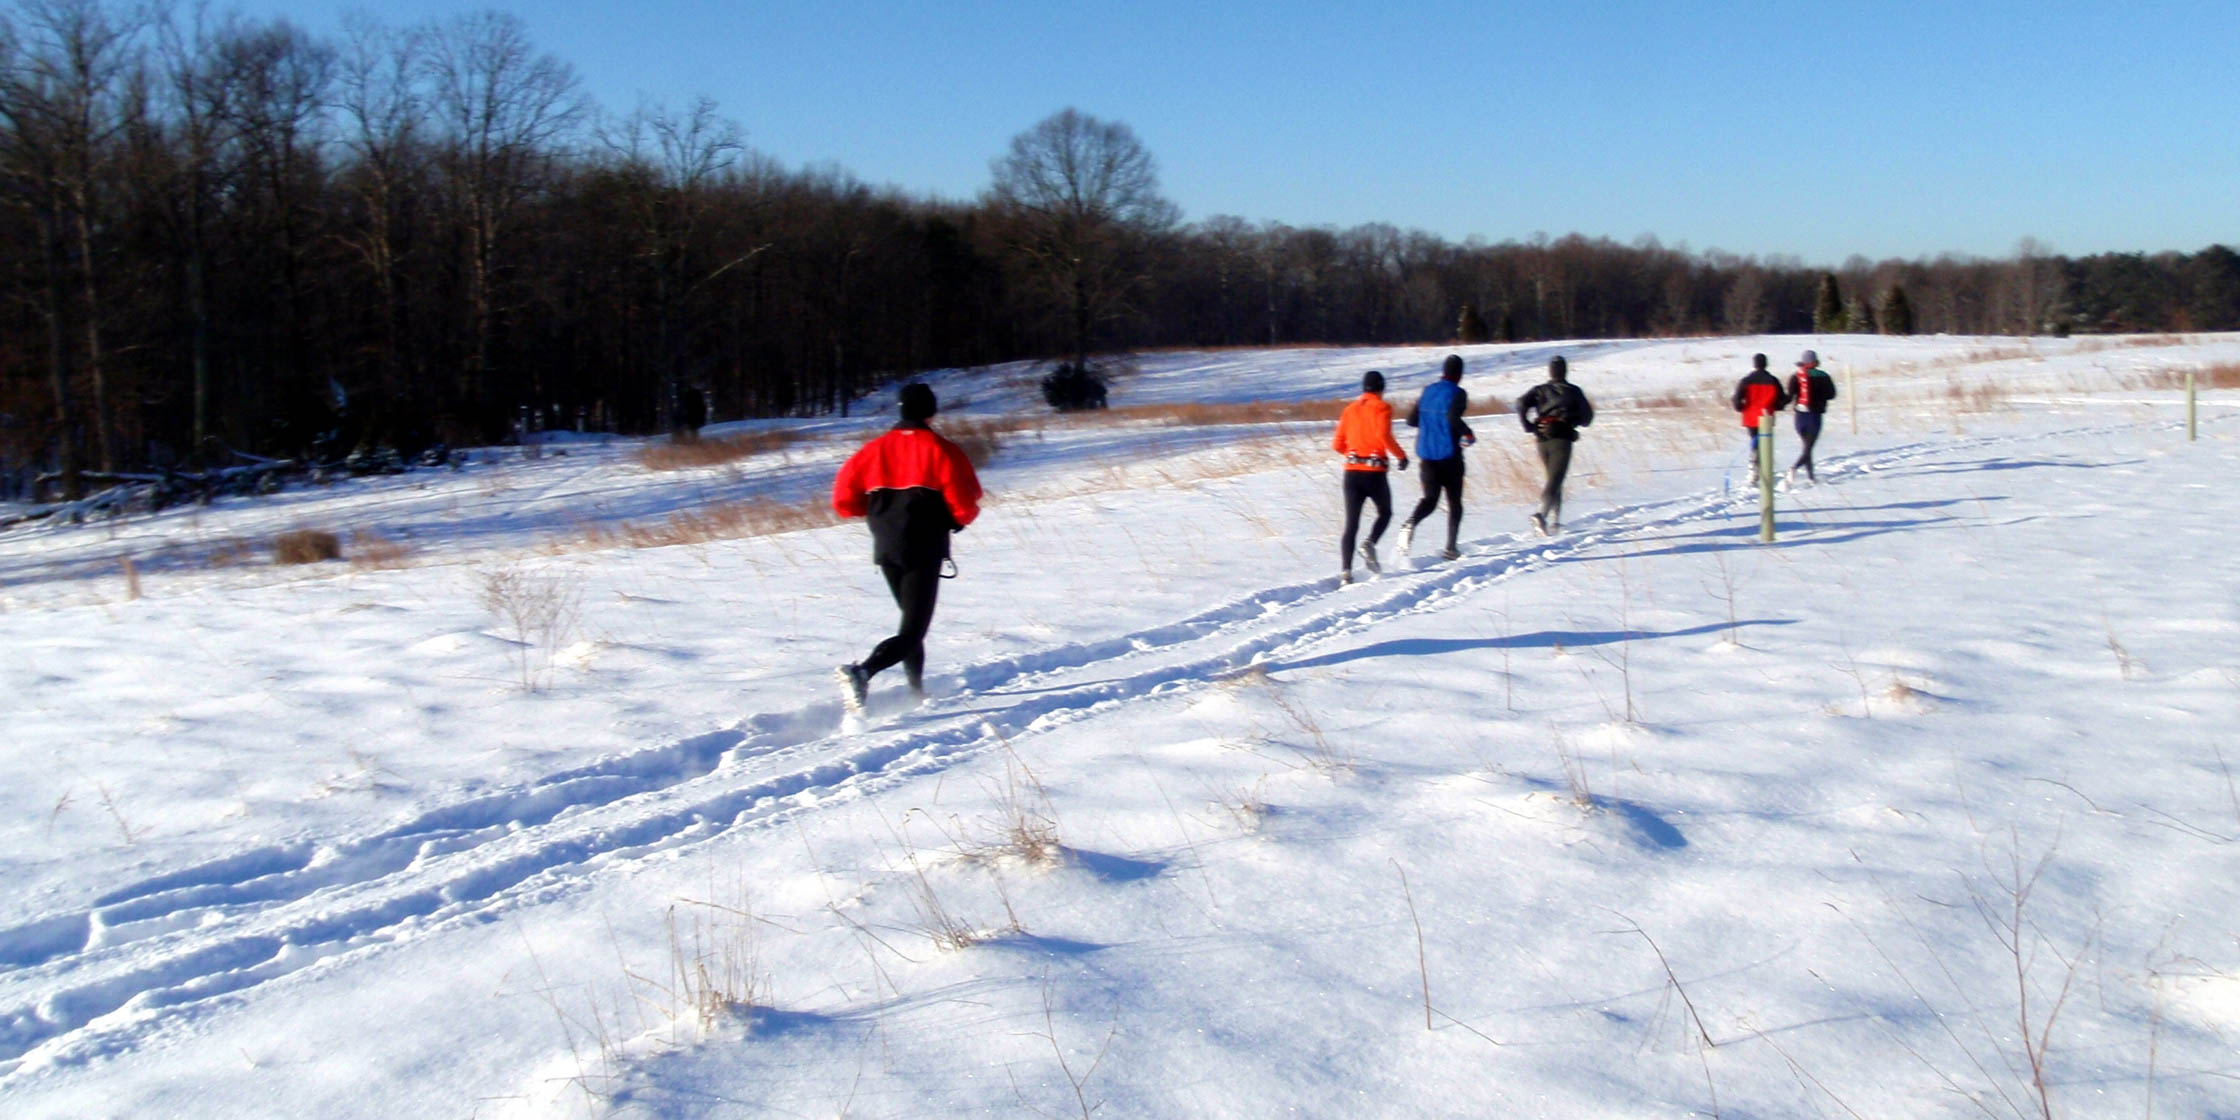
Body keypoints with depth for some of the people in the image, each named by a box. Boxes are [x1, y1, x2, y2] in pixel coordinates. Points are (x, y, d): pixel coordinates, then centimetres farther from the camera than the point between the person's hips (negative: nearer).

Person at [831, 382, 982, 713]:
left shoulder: (875, 449, 9)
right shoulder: (940, 449, -3)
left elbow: (844, 498, 6)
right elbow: (965, 504, -9)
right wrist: (958, 520, 13)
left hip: (886, 550, 6)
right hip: (924, 550, -6)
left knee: (912, 621, 24)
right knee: (912, 632, -8)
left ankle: (917, 692, 27)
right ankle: (862, 672, -32)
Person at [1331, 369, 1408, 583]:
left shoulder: (1350, 410, 12)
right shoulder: (1382, 408, -2)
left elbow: (1337, 445, 10)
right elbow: (1384, 435, -20)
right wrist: (1401, 455, -8)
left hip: (1351, 472, 4)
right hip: (1375, 473, -3)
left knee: (1351, 524, 4)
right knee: (1385, 513, 20)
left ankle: (1346, 570, -11)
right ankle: (1370, 544, -7)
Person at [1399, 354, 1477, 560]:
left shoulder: (1428, 390, 9)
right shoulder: (1457, 393, -9)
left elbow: (1411, 420, 10)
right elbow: (1453, 417, -26)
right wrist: (1469, 434, -11)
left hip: (1426, 455, 4)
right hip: (1449, 454, -4)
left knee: (1430, 499, 5)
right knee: (1454, 502, 11)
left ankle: (1410, 524, -27)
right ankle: (1451, 548, 9)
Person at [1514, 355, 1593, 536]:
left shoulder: (1539, 390, 13)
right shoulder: (1573, 391, 9)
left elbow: (1521, 404, -5)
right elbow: (1587, 417, 10)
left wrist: (1530, 428, 0)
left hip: (1542, 440, 4)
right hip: (1562, 439, -4)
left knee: (1553, 478, 20)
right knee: (1555, 481, -12)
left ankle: (1554, 519, 16)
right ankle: (1541, 514, -35)